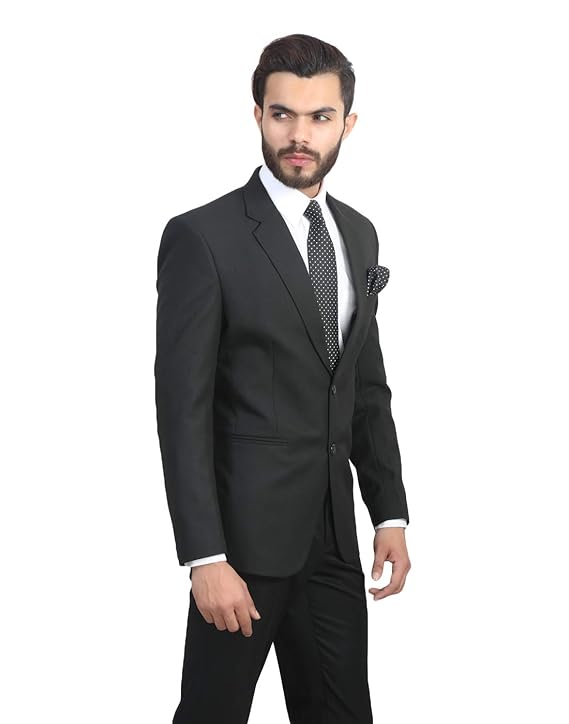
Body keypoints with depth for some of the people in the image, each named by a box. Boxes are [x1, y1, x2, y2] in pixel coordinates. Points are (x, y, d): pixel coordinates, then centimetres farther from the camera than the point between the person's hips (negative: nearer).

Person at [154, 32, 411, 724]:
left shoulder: (358, 235, 10)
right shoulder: (202, 237, -11)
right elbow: (182, 407, -14)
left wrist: (390, 512, 9)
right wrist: (205, 557, -18)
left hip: (334, 535, 6)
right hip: (247, 531, -6)